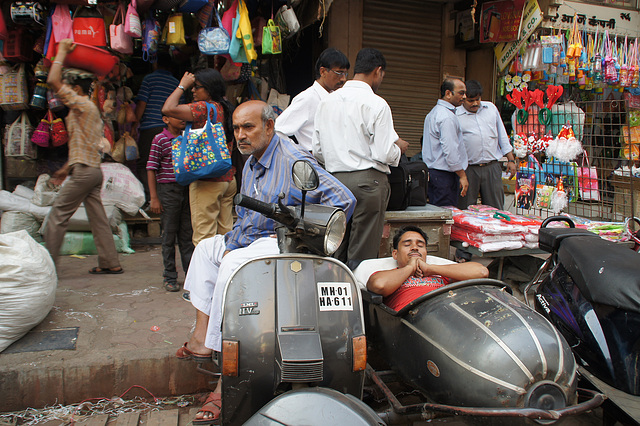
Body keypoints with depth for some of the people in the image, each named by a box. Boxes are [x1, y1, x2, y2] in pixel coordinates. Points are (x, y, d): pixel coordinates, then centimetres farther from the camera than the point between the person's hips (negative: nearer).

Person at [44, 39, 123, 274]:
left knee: (57, 214, -3)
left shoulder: (82, 104, -6)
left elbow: (53, 80, -15)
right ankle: (110, 263, 9)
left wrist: (62, 51, -2)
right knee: (98, 217, 8)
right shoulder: (89, 109, 23)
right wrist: (66, 169, 26)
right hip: (94, 169, 9)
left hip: (84, 171, -9)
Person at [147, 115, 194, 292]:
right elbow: (151, 168, -7)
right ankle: (170, 277, 12)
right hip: (168, 189, -5)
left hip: (187, 189, 5)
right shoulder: (160, 139, -5)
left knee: (187, 234, 10)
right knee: (169, 235, 2)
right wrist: (153, 197, -11)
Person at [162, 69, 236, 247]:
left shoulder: (204, 107, -14)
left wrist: (182, 85, -5)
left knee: (204, 235, -3)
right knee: (225, 231, 12)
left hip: (207, 181, -8)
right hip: (228, 179, 9)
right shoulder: (226, 108, 11)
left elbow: (168, 109, -19)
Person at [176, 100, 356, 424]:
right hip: (252, 239, 11)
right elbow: (244, 217, 20)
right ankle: (202, 336, -1)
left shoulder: (293, 161, -17)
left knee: (233, 265, -29)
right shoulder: (250, 164, 13)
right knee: (207, 247, 12)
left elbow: (344, 200, -24)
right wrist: (229, 246, 3)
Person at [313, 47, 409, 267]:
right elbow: (384, 154, -14)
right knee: (362, 255, 2)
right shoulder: (376, 104, -9)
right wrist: (399, 148, 7)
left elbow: (318, 151, 11)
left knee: (336, 252, 14)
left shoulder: (327, 101, 9)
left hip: (335, 180, 6)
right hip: (368, 181, -6)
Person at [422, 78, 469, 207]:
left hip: (432, 171, 10)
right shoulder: (447, 117, -15)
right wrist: (462, 175, -15)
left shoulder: (433, 112, 18)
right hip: (445, 176, -10)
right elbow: (450, 151, -21)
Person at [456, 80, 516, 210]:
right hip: (468, 169, -3)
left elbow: (502, 136, 18)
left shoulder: (491, 108, 12)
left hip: (492, 168, 3)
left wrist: (511, 160, 12)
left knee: (495, 209, 5)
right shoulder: (456, 115, 0)